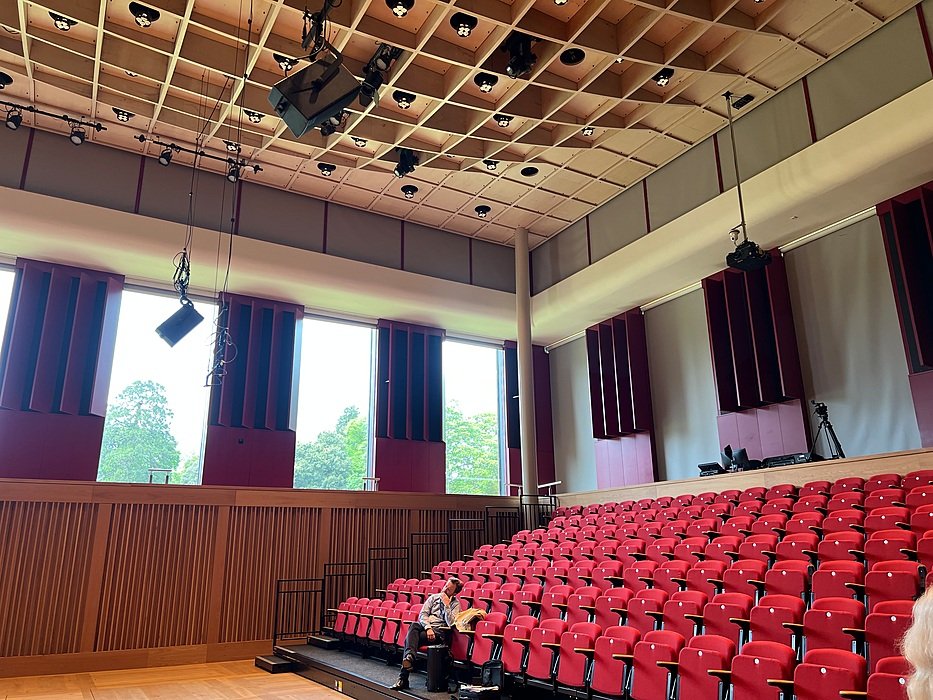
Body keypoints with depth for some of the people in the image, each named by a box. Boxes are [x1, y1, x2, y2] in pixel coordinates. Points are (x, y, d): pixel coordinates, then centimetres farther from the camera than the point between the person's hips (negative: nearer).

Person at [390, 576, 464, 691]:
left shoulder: (455, 604, 6)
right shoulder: (434, 597, 17)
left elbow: (451, 623, -11)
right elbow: (422, 614, 5)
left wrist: (446, 604, -12)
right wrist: (428, 628, -14)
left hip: (440, 632, -4)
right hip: (425, 626, 4)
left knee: (410, 637, -30)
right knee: (413, 626, -34)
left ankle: (403, 678, -33)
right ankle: (409, 656, -54)